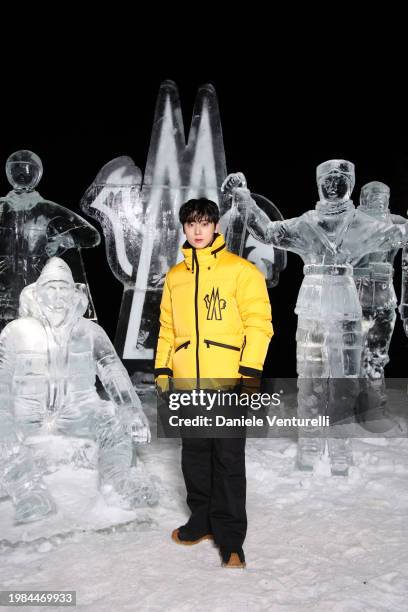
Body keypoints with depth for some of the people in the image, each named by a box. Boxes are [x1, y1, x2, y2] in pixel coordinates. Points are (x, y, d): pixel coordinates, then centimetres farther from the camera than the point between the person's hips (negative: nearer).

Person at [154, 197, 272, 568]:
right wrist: (162, 371, 11)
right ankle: (202, 521, 32)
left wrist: (250, 374, -15)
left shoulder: (241, 270, -4)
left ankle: (230, 539, 13)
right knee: (194, 456, 15)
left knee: (228, 461, 2)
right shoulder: (175, 275, 13)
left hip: (227, 384, -5)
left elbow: (258, 325, -8)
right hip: (186, 383, 5)